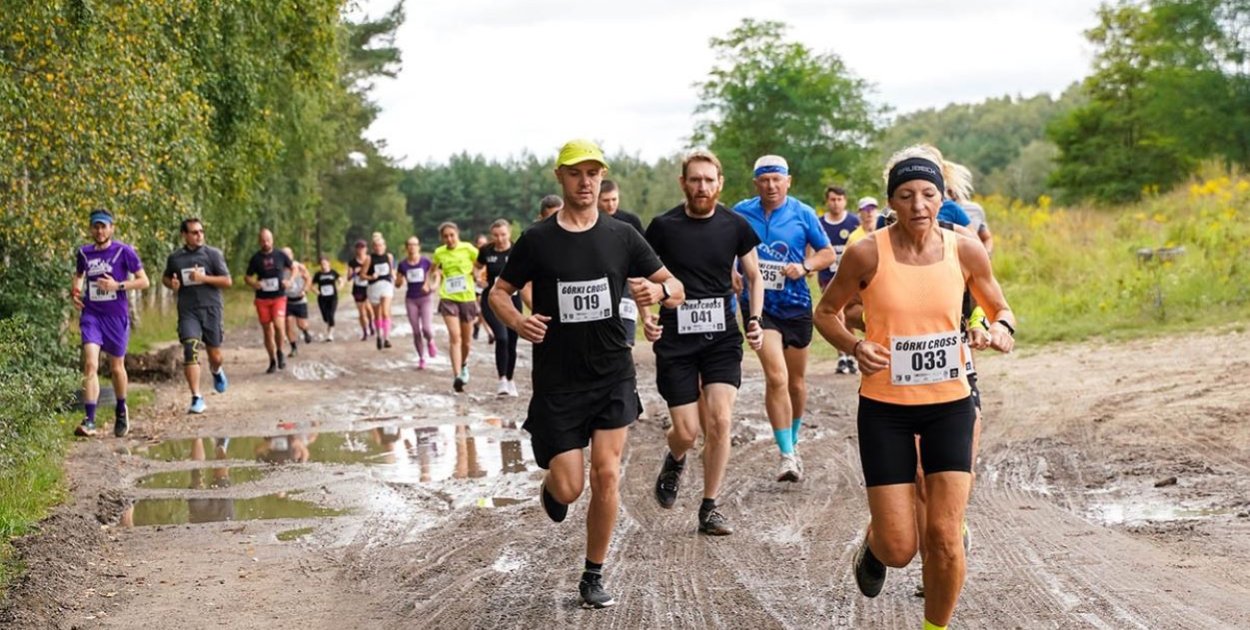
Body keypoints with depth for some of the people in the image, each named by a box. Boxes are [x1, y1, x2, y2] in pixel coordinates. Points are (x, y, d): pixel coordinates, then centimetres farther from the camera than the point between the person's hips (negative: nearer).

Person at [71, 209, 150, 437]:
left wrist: (117, 285, -16)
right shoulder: (84, 253, 6)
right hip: (91, 315, 1)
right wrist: (75, 290, 5)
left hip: (116, 316, -1)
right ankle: (90, 420, -20)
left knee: (116, 367, 11)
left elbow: (144, 281, -3)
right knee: (90, 364, -16)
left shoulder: (124, 251, -5)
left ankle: (121, 411, 37)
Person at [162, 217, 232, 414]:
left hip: (211, 309, 0)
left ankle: (216, 371, 46)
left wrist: (204, 278, -15)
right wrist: (171, 284, -1)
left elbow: (228, 281, -2)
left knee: (215, 356, 7)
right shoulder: (175, 258, 6)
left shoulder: (213, 254, 0)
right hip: (188, 311, 0)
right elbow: (165, 277, 23)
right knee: (190, 351, -15)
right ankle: (196, 398, -12)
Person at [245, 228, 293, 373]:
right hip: (262, 299, 2)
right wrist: (254, 284, -12)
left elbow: (294, 267, 15)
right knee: (267, 330, 6)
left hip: (279, 297, -2)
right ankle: (272, 361, 19)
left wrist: (290, 281, -3)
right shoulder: (256, 258, 2)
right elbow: (247, 277, 10)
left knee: (278, 324, -23)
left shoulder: (280, 255, 1)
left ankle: (279, 352, 2)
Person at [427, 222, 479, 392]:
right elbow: (434, 270, 20)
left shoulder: (467, 249, -5)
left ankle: (463, 365, 42)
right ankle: (457, 376, -20)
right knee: (455, 336, -16)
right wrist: (429, 282, 6)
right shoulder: (439, 253, 2)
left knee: (466, 340, 11)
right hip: (448, 299, 0)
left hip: (468, 298, 0)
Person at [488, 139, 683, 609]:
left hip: (612, 375, 1)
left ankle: (593, 577, 10)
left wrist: (659, 291, -21)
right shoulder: (536, 240, -4)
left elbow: (676, 289, 3)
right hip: (556, 380, -1)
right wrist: (518, 322, -16)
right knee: (569, 488, -3)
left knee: (606, 475, -8)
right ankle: (553, 483, 37)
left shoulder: (622, 237, 0)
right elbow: (499, 292, 5)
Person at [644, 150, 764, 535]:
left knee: (720, 421, -10)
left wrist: (755, 320, 1)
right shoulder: (663, 227, -2)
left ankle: (709, 508, 5)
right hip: (675, 340, -1)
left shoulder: (735, 226, 2)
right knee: (687, 431, -4)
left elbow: (754, 276, 14)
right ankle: (675, 461, 34)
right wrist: (645, 316, -7)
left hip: (722, 337, 1)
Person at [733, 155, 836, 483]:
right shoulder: (741, 212, -1)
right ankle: (787, 455, -13)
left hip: (796, 305, 2)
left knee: (796, 380, 15)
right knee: (776, 377, -17)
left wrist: (804, 267, -14)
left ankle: (793, 443, 37)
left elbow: (827, 252, 3)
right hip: (759, 305, -2)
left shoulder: (803, 214, -2)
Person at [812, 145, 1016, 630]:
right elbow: (826, 312, 2)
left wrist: (1001, 329, -13)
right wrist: (855, 347, -17)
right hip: (884, 408, -1)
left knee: (945, 536, -5)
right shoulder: (867, 254, -12)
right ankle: (874, 544, 36)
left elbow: (1000, 309, 10)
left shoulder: (965, 251, -6)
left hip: (949, 404, 2)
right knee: (899, 549, -3)